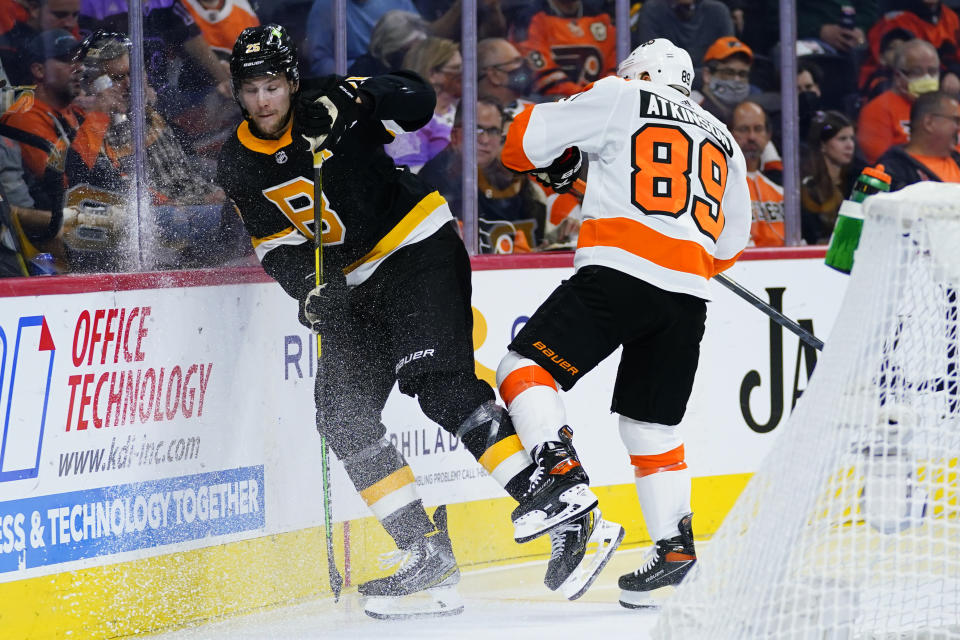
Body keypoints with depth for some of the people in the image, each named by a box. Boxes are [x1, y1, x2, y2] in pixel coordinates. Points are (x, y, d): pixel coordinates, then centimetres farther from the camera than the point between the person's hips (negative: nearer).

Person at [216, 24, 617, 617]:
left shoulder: (328, 103, -13)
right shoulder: (241, 166, 1)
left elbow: (419, 101, -22)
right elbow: (276, 243, 3)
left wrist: (356, 100, -37)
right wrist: (309, 288, -15)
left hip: (420, 245, -7)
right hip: (355, 282, 7)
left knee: (439, 380, -24)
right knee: (344, 413, -3)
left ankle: (552, 500, -27)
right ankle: (426, 553, -2)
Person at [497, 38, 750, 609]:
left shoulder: (620, 98, 10)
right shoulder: (724, 142, 26)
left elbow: (527, 140, 10)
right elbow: (731, 242, 29)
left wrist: (559, 164, 30)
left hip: (620, 271, -6)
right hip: (688, 297, 6)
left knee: (526, 367, -3)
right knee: (652, 425, 17)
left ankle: (560, 475, -24)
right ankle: (675, 544, 11)